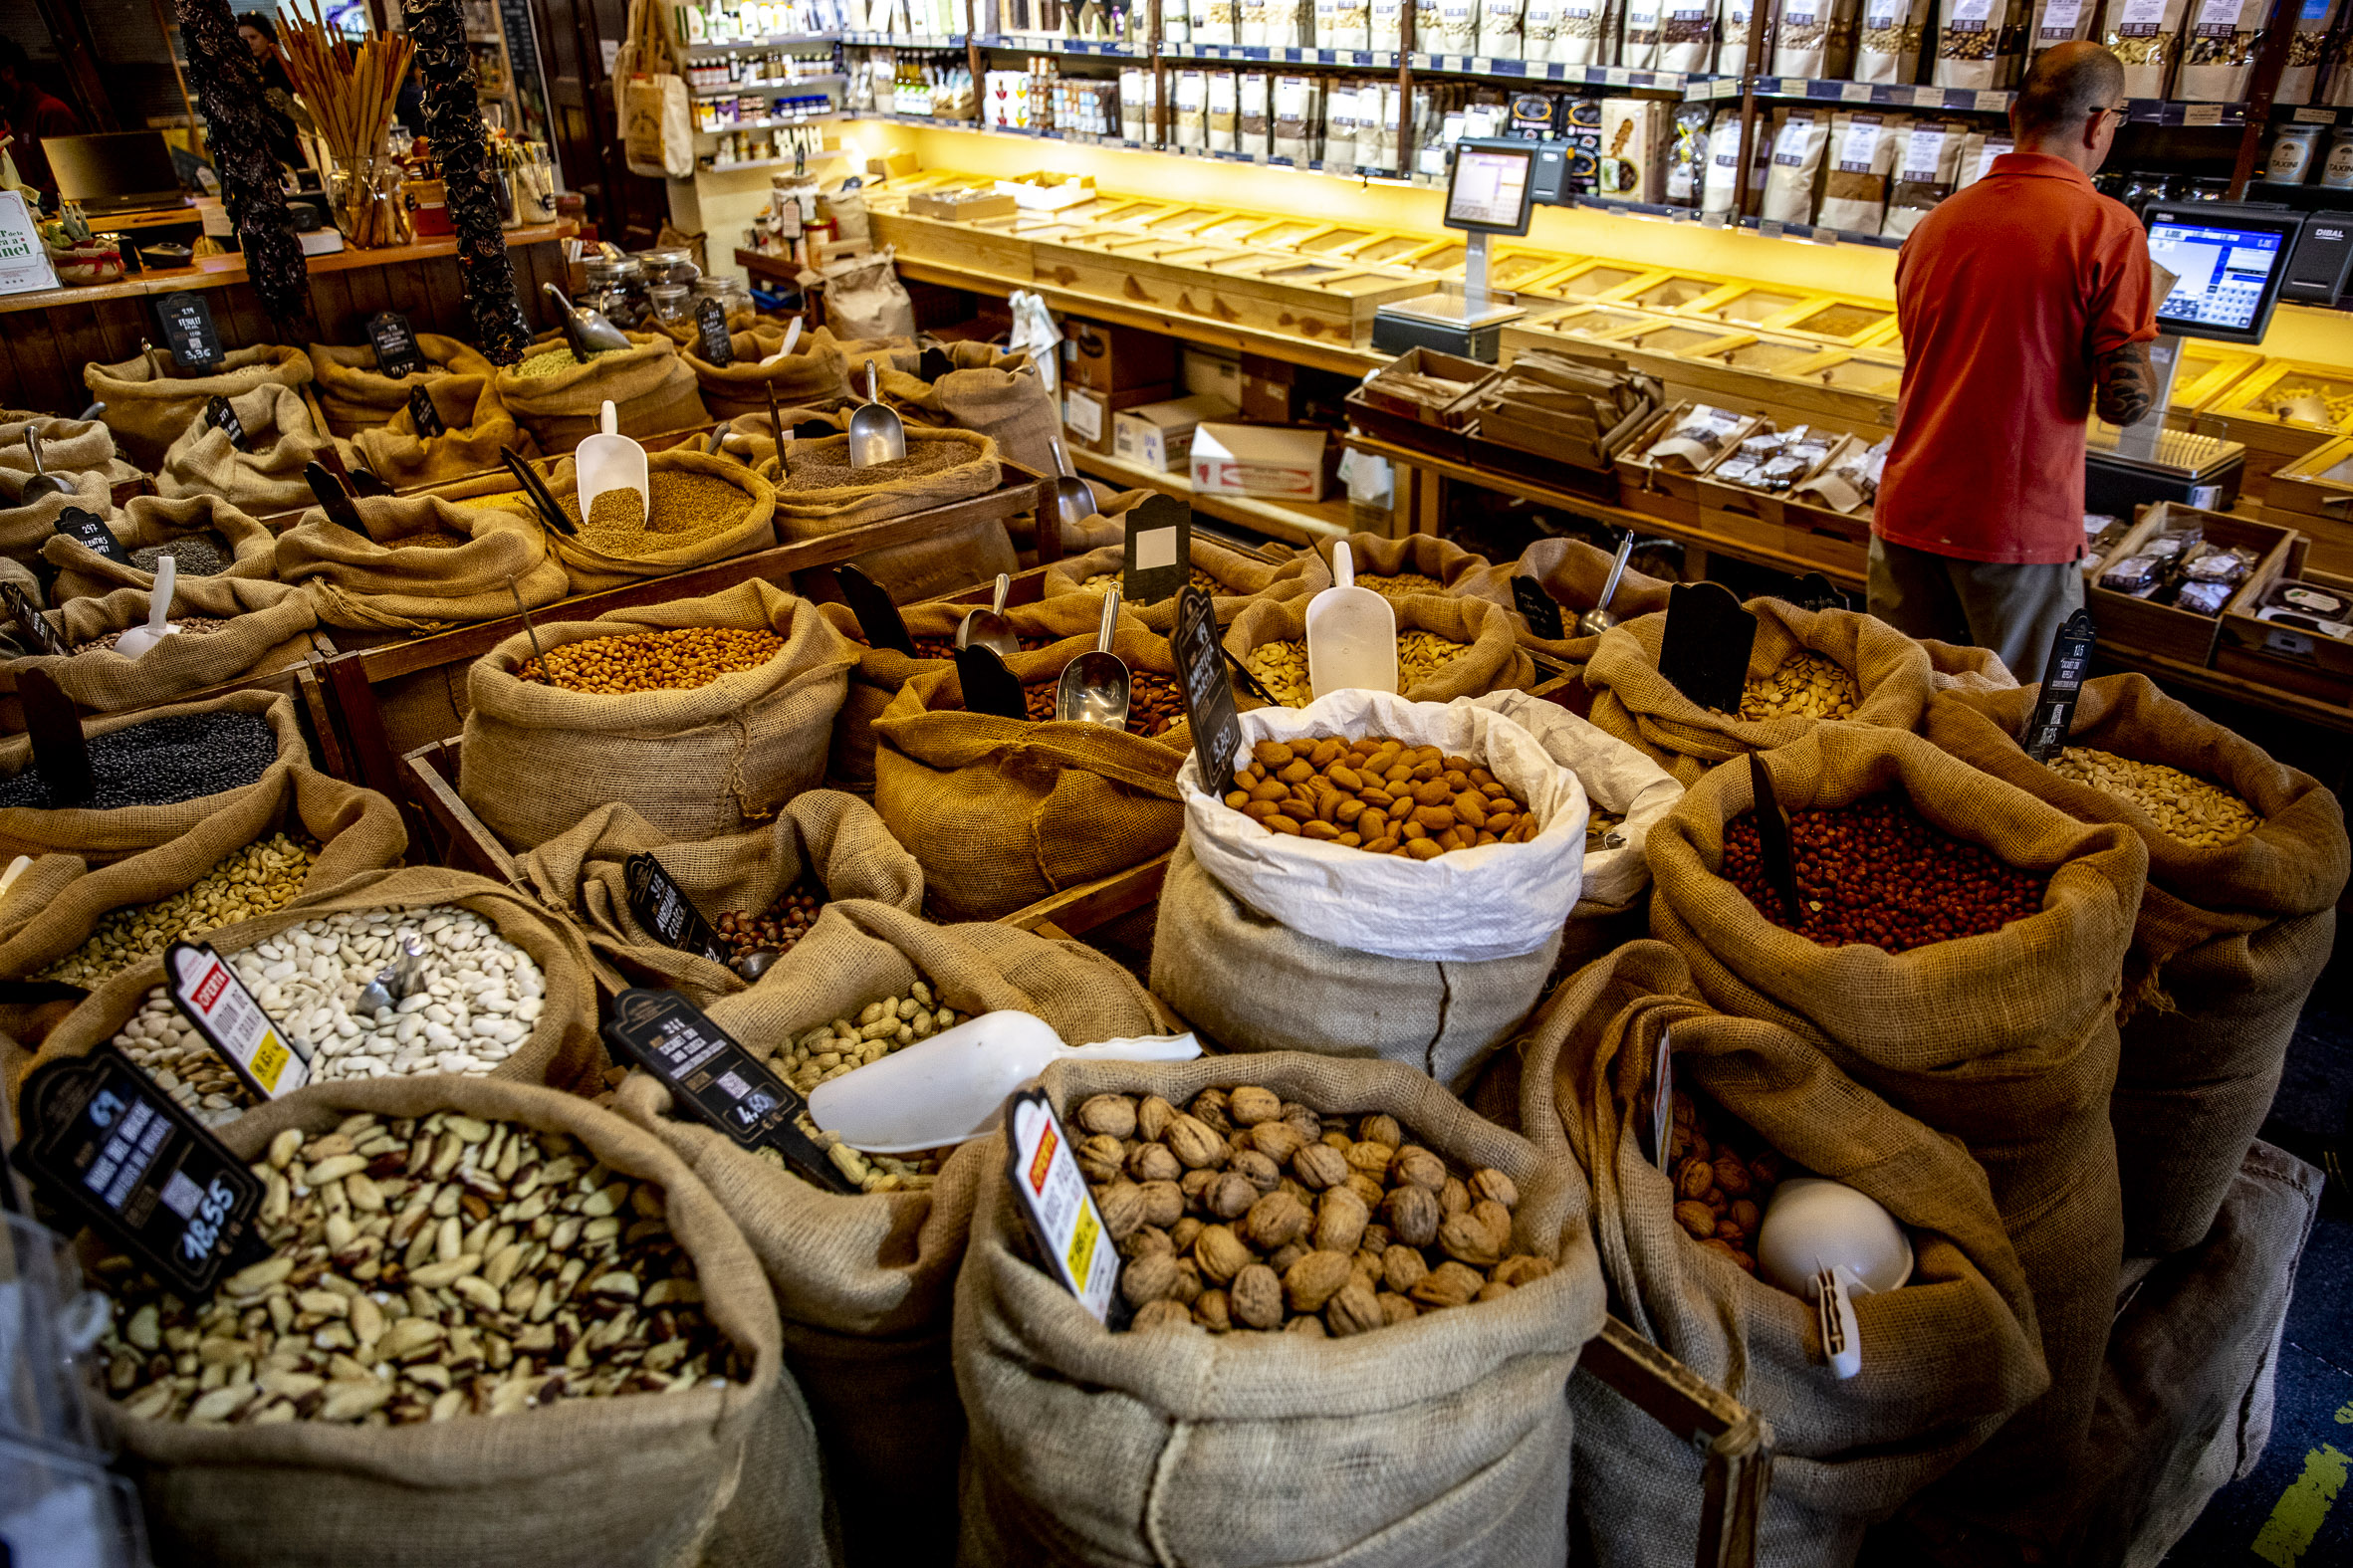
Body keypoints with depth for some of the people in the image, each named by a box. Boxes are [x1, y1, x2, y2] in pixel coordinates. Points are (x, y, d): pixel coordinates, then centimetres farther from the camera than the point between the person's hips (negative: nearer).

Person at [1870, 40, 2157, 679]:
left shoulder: (1934, 223, 9)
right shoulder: (2107, 227, -9)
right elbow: (2125, 402, -11)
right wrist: (2141, 364, 10)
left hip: (1908, 513, 5)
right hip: (2021, 527, -5)